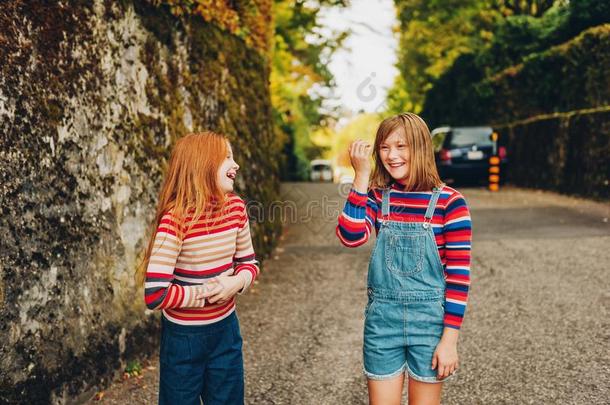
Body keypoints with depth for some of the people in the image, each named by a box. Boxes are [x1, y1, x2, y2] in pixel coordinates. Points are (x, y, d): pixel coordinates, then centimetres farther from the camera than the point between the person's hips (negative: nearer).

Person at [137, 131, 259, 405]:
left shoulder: (235, 207, -6)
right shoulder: (175, 220, -24)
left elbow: (248, 262, 7)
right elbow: (155, 295, -27)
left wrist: (237, 282, -14)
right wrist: (207, 293, -19)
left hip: (226, 329, 5)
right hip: (183, 335, -5)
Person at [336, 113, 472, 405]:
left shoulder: (449, 202, -9)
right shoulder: (377, 197, 1)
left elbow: (459, 273, -9)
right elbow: (351, 237, -17)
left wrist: (450, 338, -11)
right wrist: (361, 175, -16)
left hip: (429, 318, -2)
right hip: (382, 318, 3)